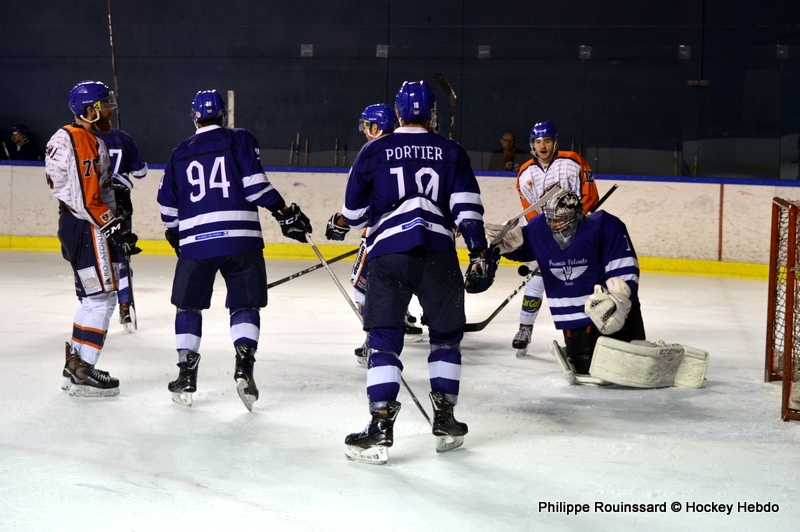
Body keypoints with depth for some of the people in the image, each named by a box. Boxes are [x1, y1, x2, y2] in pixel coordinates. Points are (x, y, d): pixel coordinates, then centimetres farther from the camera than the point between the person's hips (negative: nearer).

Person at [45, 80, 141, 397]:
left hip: (77, 225, 11)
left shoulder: (89, 140, 17)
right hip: (85, 228, -11)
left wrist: (117, 223, 20)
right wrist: (115, 228, -19)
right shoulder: (81, 143, -17)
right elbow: (86, 198, -22)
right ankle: (81, 372, -8)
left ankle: (75, 364, 23)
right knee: (102, 297, -9)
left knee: (93, 297, 17)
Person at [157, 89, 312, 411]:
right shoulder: (240, 140, 6)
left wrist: (176, 237, 34)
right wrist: (285, 213, -4)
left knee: (188, 306, 16)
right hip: (240, 237, -2)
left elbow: (168, 205, 18)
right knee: (245, 304, 8)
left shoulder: (180, 154, 16)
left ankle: (186, 375, 13)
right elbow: (254, 183, -8)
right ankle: (244, 366, -11)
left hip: (195, 241, 2)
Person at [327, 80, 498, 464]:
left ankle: (380, 429, -10)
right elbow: (467, 207, 1)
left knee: (383, 340, 0)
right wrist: (479, 253, -1)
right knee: (446, 335, 17)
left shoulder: (373, 151, 10)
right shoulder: (451, 152, 12)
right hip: (438, 254, 1)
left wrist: (342, 224, 36)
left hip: (387, 253, -1)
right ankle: (445, 421, 18)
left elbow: (355, 211, 15)